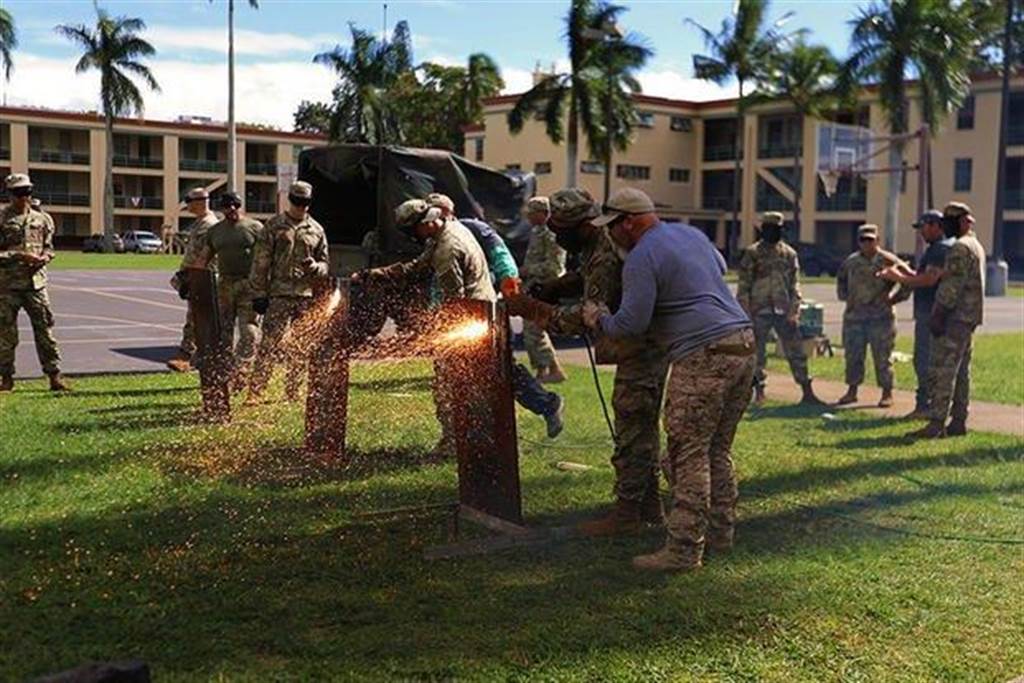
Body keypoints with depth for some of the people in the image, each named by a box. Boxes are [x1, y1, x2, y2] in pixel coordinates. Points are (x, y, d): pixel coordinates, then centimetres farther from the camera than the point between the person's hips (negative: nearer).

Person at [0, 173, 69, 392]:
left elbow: (48, 247, 16)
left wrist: (43, 258, -5)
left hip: (36, 281, 3)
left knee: (45, 329, 1)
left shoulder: (42, 219, 10)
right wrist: (20, 256, -16)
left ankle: (54, 376, 4)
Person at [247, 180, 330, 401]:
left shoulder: (316, 230, 12)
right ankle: (255, 391, -6)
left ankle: (293, 391, 18)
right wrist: (258, 293, -5)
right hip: (279, 294, -4)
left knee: (301, 349, 8)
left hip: (306, 295, 4)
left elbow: (324, 264, 18)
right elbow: (260, 262, 0)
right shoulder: (274, 226, 2)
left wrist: (314, 266, -7)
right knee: (270, 344, -9)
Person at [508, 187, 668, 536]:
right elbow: (583, 277, 22)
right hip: (649, 347, 11)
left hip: (640, 351, -11)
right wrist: (551, 288, 4)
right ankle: (648, 504, 28)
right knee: (643, 429, 17)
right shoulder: (597, 245, 8)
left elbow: (588, 316, -27)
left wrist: (534, 309, -22)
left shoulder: (607, 258, -25)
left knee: (631, 432, -4)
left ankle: (627, 512, 3)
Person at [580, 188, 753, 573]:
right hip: (742, 343, 9)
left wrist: (599, 320, 7)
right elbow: (720, 267, 38)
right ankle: (720, 533, 24)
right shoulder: (691, 234, 19)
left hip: (704, 357, -9)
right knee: (718, 450, 17)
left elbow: (631, 324, -12)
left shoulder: (642, 259, -8)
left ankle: (684, 550, -3)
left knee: (688, 455, -5)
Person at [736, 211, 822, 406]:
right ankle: (758, 390, 17)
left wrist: (794, 309, -1)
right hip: (759, 311, -2)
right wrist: (745, 313, -8)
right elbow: (744, 286, -2)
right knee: (756, 353, 5)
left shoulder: (789, 254, 9)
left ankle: (807, 393, 4)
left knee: (796, 352, 0)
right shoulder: (752, 253, -1)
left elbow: (794, 284, 9)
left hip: (783, 311, 2)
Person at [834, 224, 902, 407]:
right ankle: (852, 391, 17)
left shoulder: (888, 261, -5)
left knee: (882, 357, 0)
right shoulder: (850, 262, 7)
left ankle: (887, 393, 8)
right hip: (854, 315, 4)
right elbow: (840, 279, 24)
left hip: (881, 316, -4)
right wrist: (843, 295, 10)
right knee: (853, 355, 7)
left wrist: (894, 298, -5)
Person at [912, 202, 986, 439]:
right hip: (968, 318, 11)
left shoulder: (960, 248, -14)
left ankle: (936, 424, -13)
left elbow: (952, 286, -20)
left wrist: (938, 315, -20)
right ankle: (958, 422, 15)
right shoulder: (976, 246, 19)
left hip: (955, 317, -11)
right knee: (961, 371, 12)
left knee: (942, 370, -11)